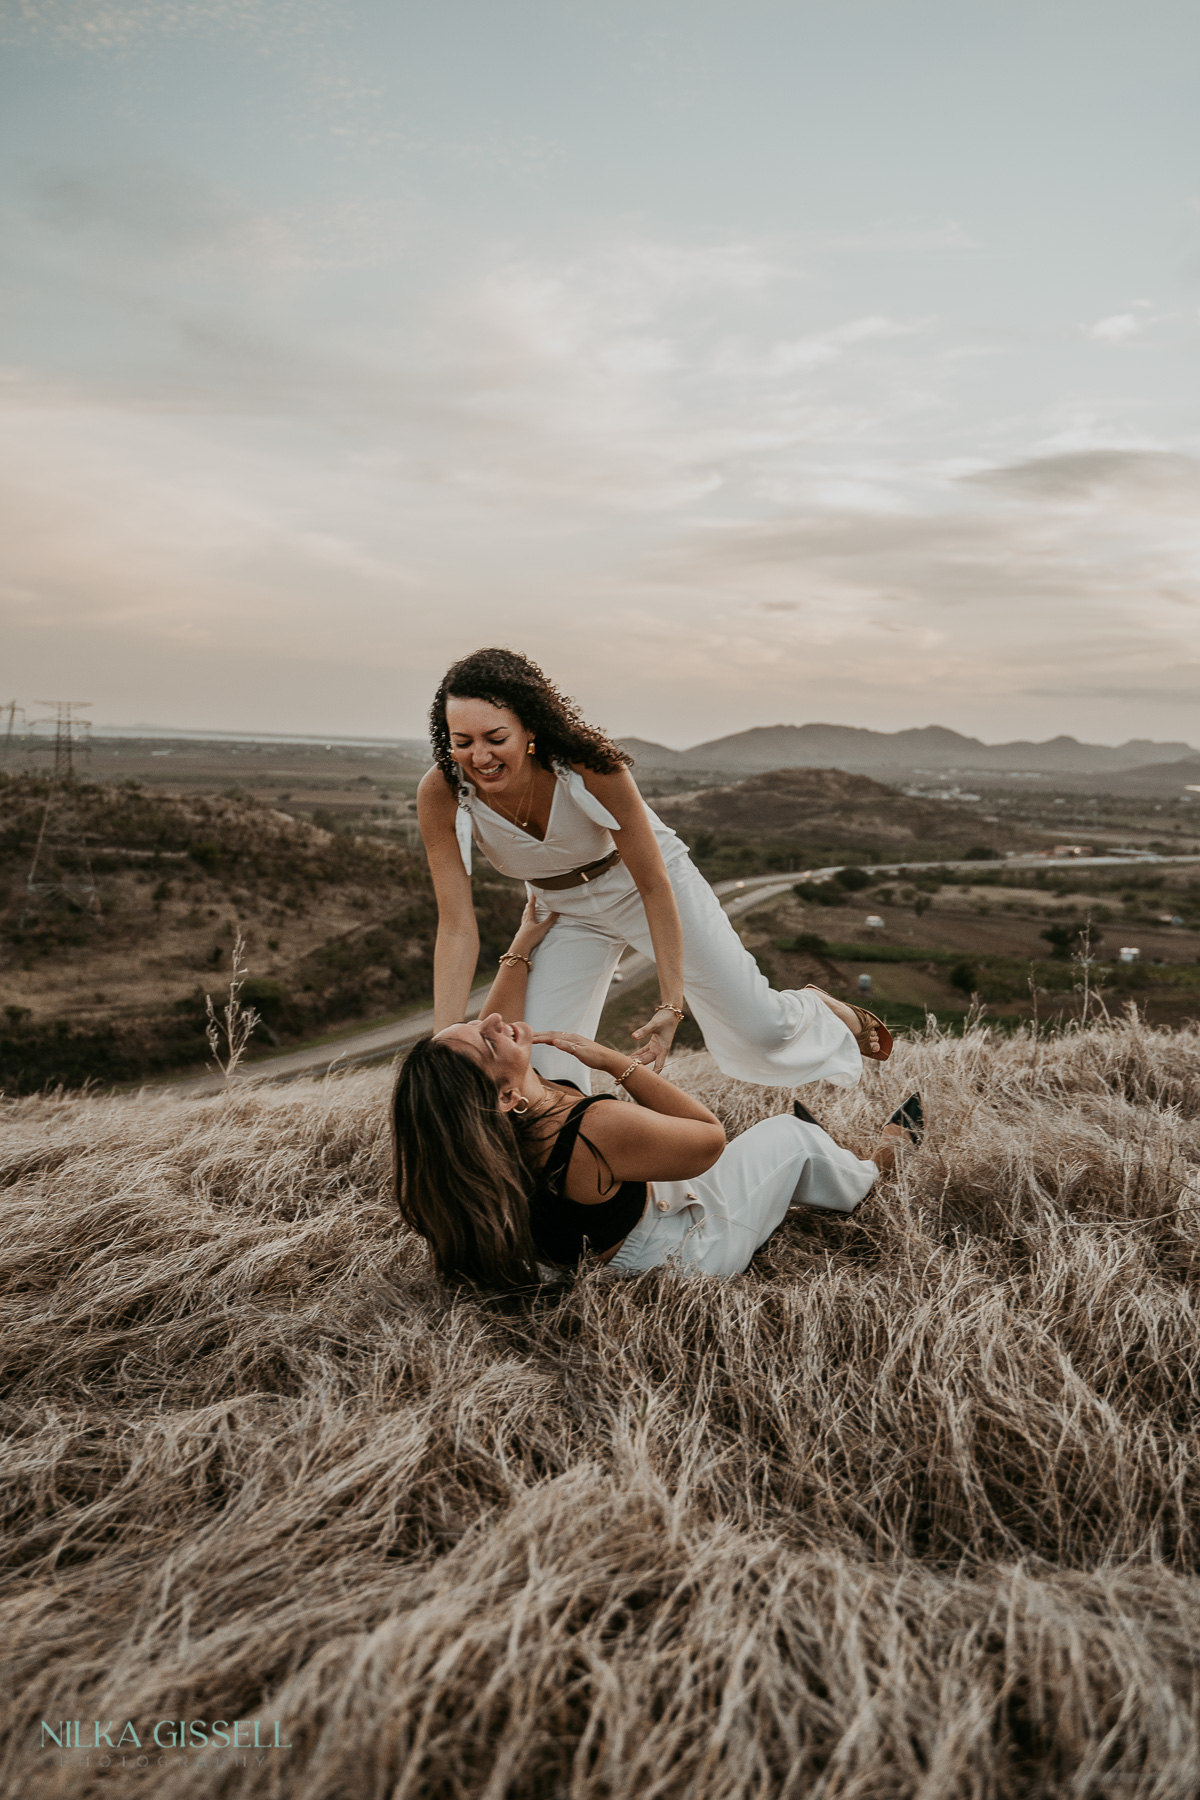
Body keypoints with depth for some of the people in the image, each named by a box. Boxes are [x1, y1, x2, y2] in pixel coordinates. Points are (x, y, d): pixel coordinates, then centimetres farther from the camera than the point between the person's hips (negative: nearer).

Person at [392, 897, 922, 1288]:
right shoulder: (599, 1132, -44)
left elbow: (496, 1025, 4)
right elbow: (710, 1135, -24)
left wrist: (522, 945, 10)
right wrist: (613, 1061, -27)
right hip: (687, 1254, -6)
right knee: (791, 1133, 14)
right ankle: (867, 1173, 48)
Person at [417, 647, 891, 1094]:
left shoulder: (590, 766, -35)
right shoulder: (440, 795, -28)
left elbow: (655, 886, -25)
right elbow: (457, 927, -23)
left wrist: (671, 1004, -27)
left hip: (646, 886, -2)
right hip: (566, 910, 3)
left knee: (759, 1030, 0)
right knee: (541, 1064, -9)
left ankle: (819, 1011, 35)